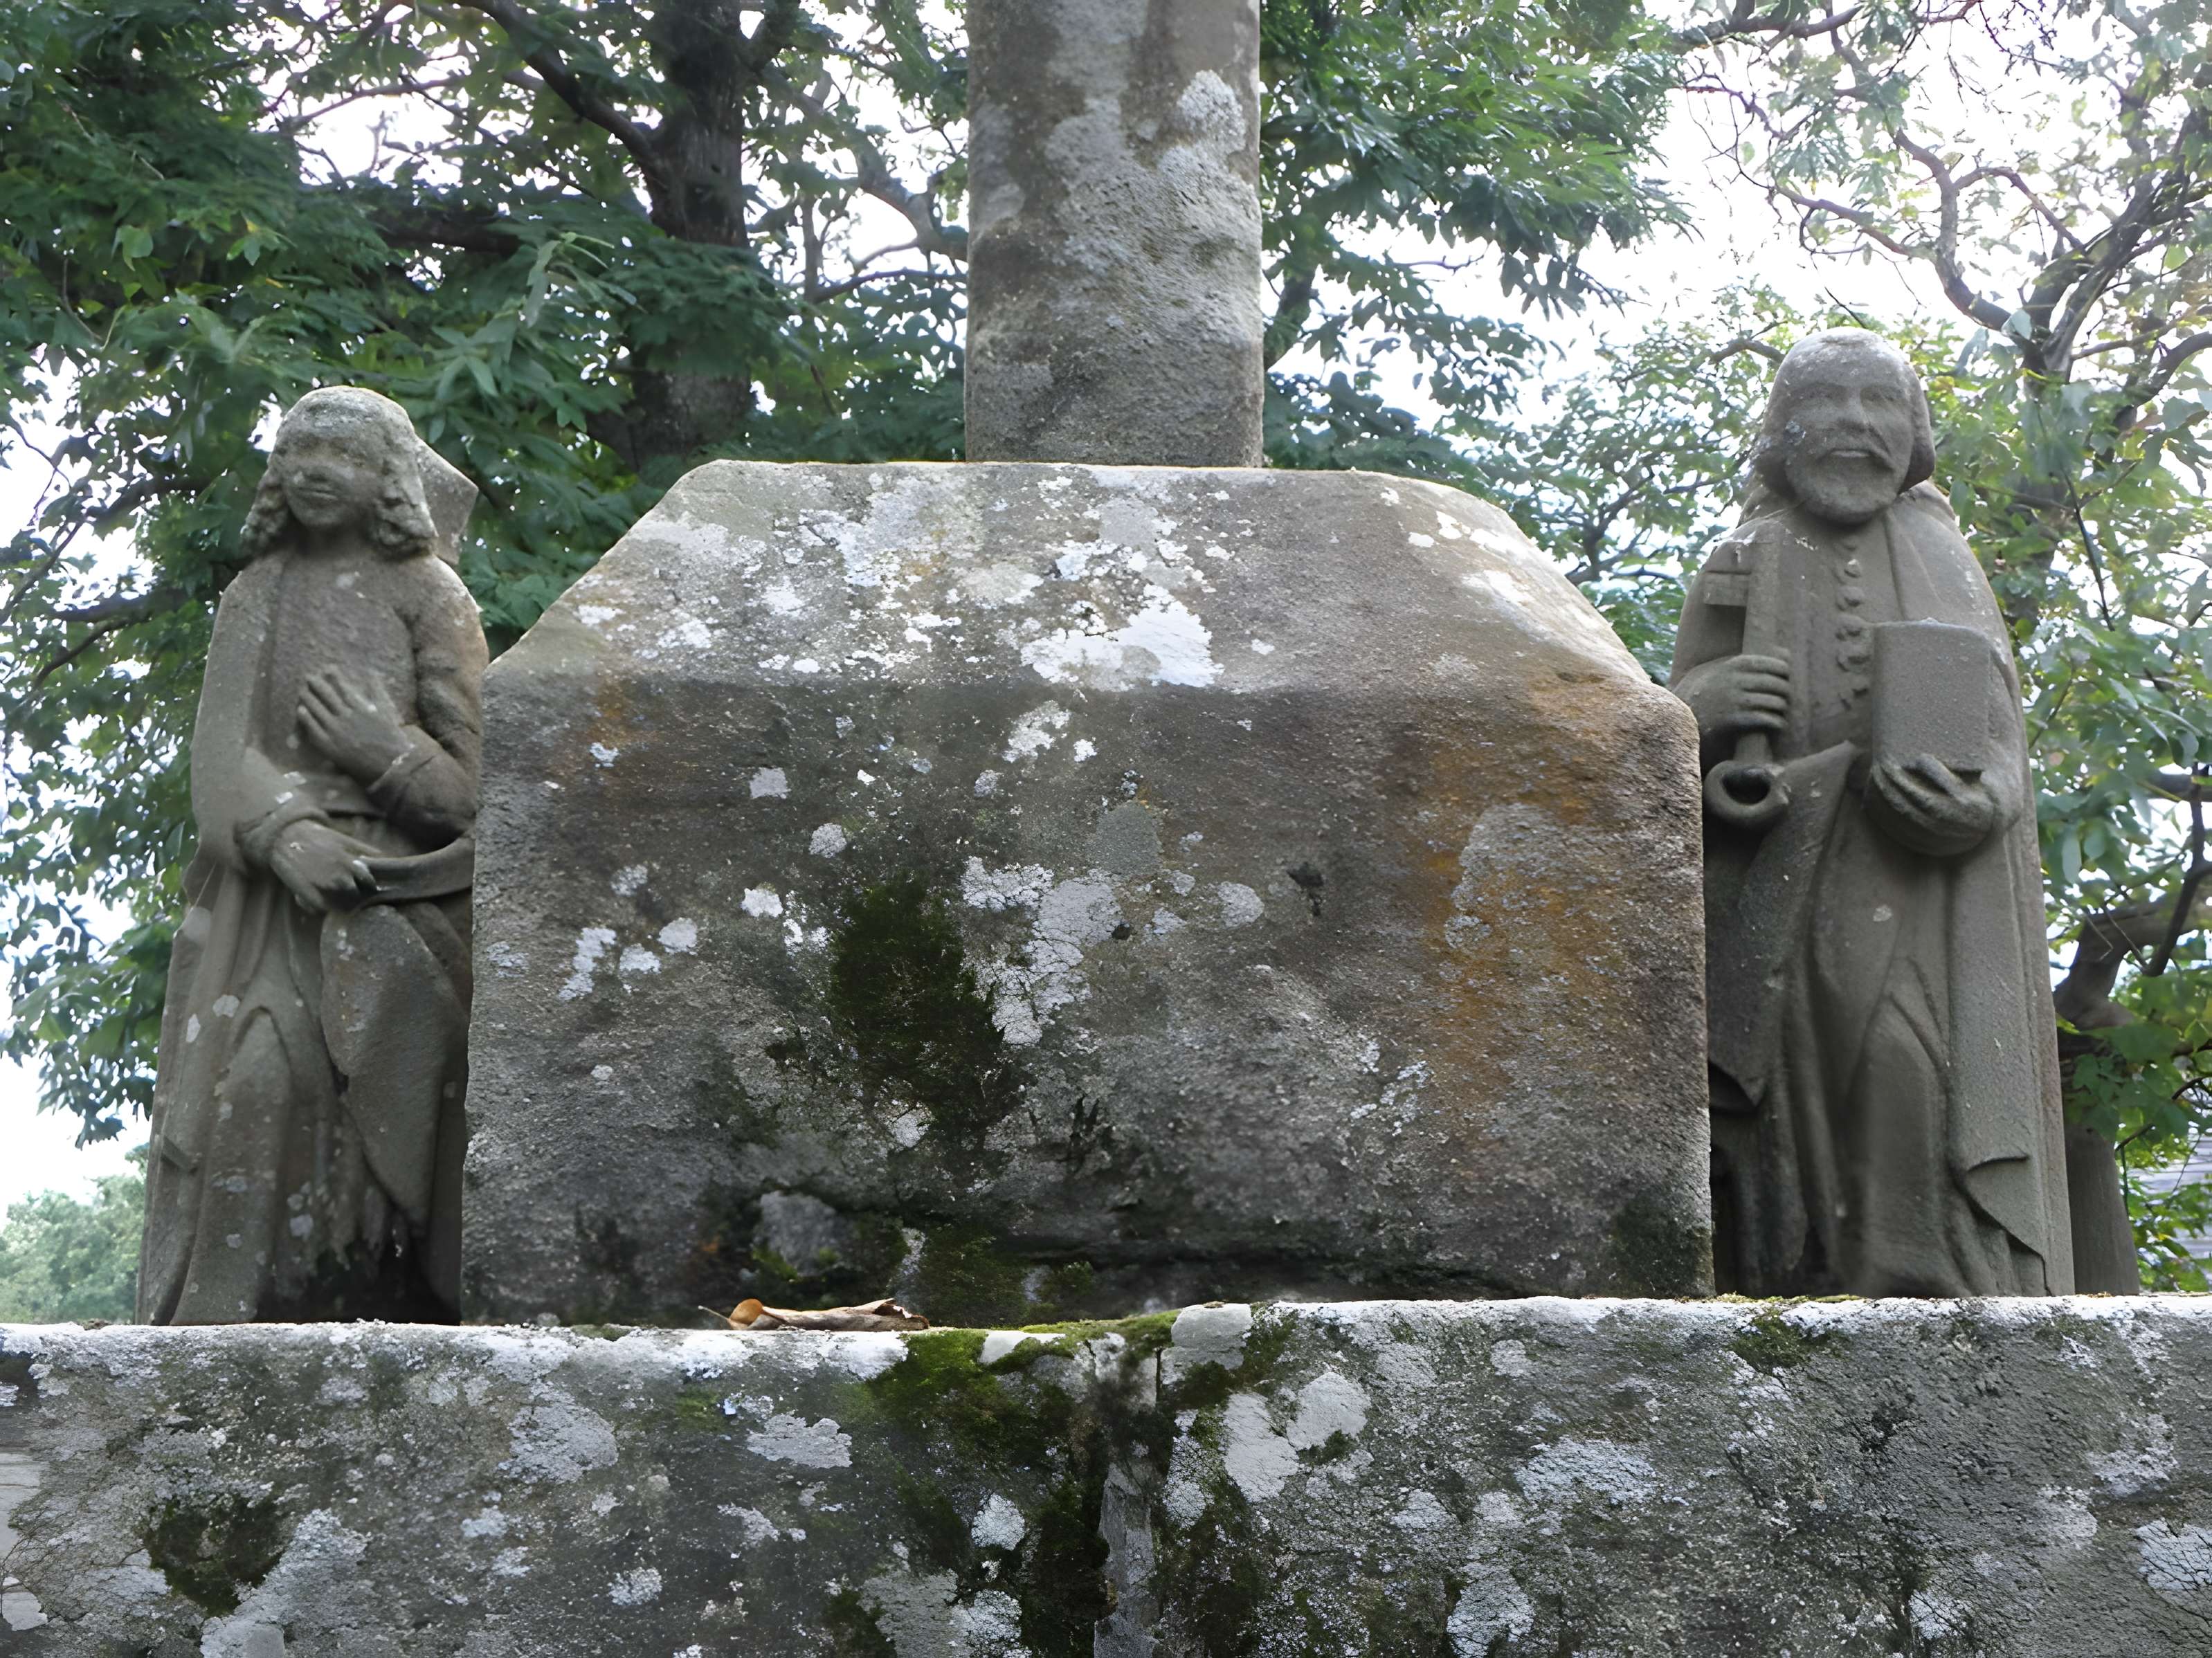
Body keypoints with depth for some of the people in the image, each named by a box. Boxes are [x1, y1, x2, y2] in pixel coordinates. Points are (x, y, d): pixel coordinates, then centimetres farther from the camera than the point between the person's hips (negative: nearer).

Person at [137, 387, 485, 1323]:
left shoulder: (429, 596, 8)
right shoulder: (255, 596, 16)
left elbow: (472, 783, 3)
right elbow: (220, 752, 2)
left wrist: (385, 752, -15)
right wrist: (287, 834, -16)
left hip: (389, 905, -2)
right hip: (269, 893, 2)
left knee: (369, 1102, -16)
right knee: (262, 1079, -16)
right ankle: (221, 1331, -20)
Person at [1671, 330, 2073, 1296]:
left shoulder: (1942, 561, 18)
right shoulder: (1742, 570, 18)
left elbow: (1996, 737, 11)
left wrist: (1970, 804, -12)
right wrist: (1708, 709, -9)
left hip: (1923, 897, -1)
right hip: (1785, 914, 1)